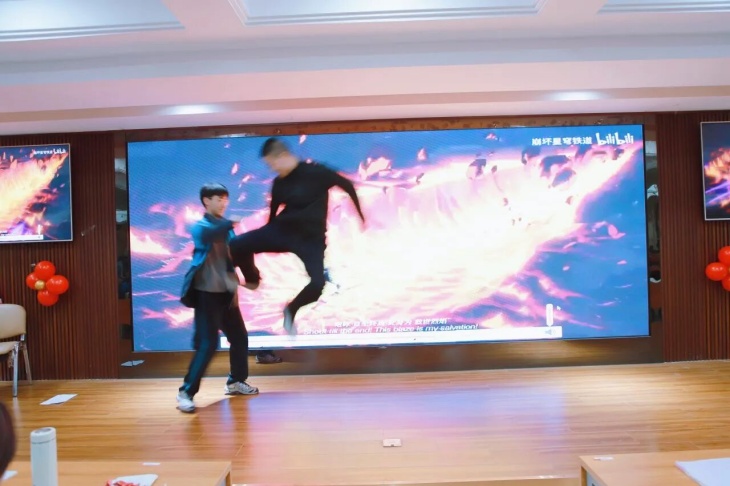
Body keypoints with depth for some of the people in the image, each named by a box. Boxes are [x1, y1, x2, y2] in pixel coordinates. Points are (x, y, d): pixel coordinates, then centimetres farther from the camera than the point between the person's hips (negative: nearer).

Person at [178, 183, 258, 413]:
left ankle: (236, 381, 31)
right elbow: (207, 235, -31)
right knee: (208, 344, -9)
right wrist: (230, 224, -44)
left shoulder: (226, 228, 13)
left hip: (227, 293, 7)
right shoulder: (200, 227, -7)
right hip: (207, 294, -7)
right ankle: (186, 392, 4)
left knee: (240, 338, 13)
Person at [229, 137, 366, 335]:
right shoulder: (279, 183, 2)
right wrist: (265, 240, 23)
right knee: (236, 246, -14)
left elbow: (347, 185, -8)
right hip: (283, 230, 4)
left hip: (311, 238, -4)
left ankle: (291, 310, 11)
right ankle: (252, 281, 16)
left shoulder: (316, 172, -16)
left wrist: (361, 216, -5)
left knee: (317, 284, -22)